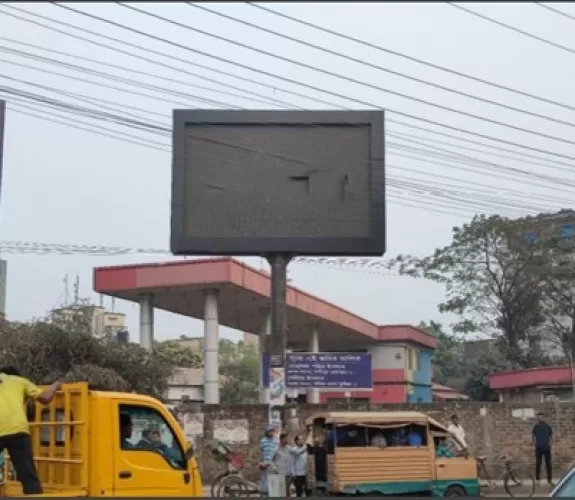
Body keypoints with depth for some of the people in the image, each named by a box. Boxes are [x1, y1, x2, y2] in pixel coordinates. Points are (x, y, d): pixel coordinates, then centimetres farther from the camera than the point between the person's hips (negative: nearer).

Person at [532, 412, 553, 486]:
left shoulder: (548, 427, 2)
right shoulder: (535, 427, 2)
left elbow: (551, 435, 11)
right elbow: (533, 436, 10)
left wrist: (549, 442, -3)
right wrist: (534, 443, -3)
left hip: (547, 448, 0)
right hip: (538, 448, 0)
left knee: (548, 464, 2)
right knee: (538, 464, 3)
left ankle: (550, 479, 8)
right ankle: (537, 479, 8)